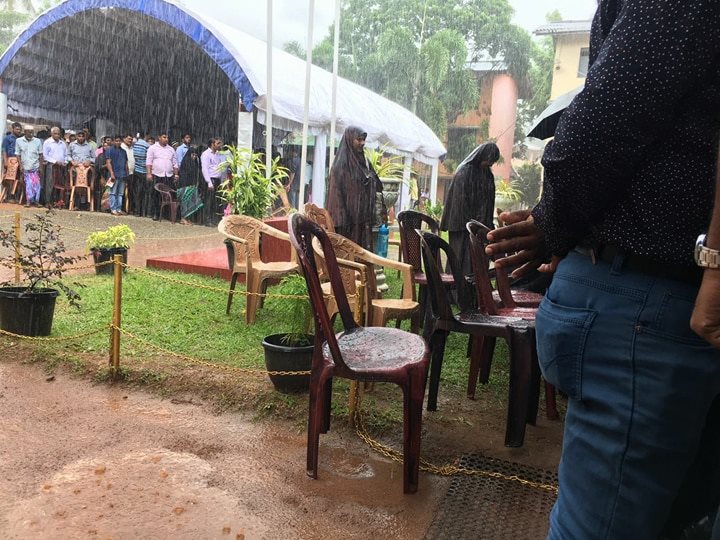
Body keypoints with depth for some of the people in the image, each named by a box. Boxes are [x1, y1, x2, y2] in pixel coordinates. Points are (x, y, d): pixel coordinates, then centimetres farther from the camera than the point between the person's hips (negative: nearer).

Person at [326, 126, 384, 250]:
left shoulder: (363, 161, 13)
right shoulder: (341, 164, -8)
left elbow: (374, 188, 18)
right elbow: (336, 192, -13)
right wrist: (341, 221, -19)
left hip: (364, 218, 7)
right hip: (349, 218, -7)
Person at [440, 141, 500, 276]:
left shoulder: (488, 175, 13)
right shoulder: (464, 171, -8)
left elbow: (489, 201, 15)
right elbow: (460, 200, -12)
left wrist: (487, 224, 8)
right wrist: (468, 223, -16)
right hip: (462, 224, -6)